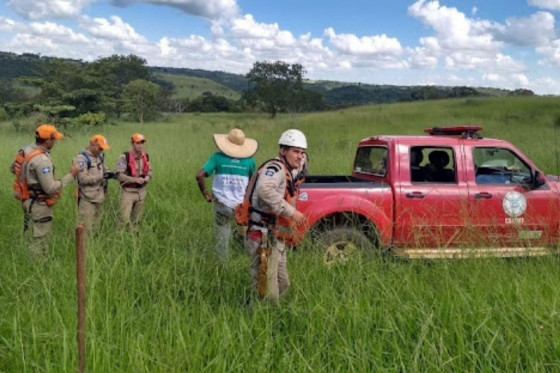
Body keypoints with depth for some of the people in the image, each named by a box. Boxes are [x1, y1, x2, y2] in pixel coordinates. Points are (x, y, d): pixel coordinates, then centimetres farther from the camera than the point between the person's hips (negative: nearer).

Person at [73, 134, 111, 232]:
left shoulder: (99, 155, 9)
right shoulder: (81, 158, -17)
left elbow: (104, 169, 23)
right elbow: (83, 179, -24)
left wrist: (109, 174, 0)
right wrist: (101, 177, -25)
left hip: (99, 196, 8)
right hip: (87, 198, -8)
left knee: (96, 224, 18)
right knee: (86, 227, -7)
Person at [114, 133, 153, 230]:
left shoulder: (146, 156, 4)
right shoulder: (124, 157, -15)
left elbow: (149, 170, 16)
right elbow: (118, 175, -19)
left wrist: (148, 177, -7)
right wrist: (135, 179, -24)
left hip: (141, 191, 6)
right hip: (128, 192, -5)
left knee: (137, 219, 15)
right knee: (125, 219, -11)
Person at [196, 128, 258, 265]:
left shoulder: (217, 157, -5)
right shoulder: (249, 160, -3)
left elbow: (199, 175, -13)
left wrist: (205, 193, -2)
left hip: (222, 205, 0)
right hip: (242, 206, 0)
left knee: (221, 238, 12)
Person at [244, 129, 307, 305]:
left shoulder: (286, 174, 19)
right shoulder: (275, 168, -13)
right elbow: (264, 189, -35)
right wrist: (291, 211, -32)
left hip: (276, 241, 11)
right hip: (264, 240, -11)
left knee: (283, 285, 20)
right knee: (267, 296, -8)